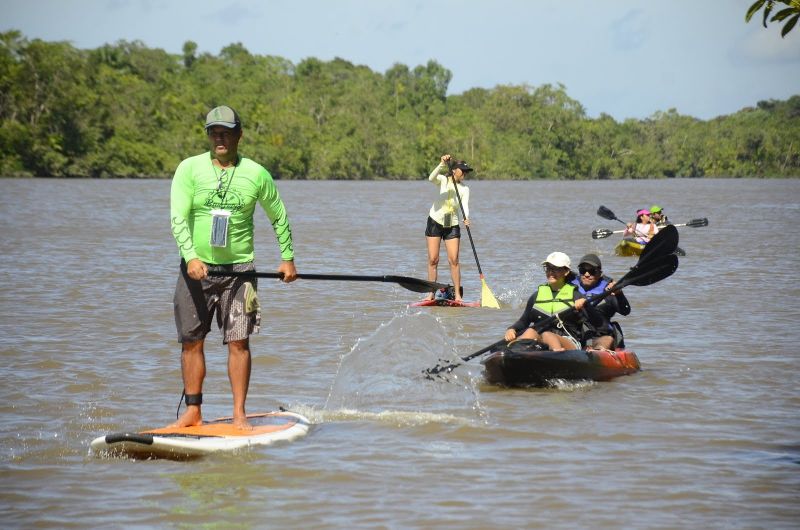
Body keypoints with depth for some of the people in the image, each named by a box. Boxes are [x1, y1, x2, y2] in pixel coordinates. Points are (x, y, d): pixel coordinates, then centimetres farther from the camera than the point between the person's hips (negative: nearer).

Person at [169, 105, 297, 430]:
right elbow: (178, 217, -11)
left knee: (238, 342, -5)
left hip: (238, 269, 0)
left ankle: (239, 414, 0)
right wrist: (191, 257, -23)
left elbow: (279, 217, 16)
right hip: (196, 267, 0)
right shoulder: (189, 169, -2)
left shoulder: (256, 174, 2)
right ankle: (193, 412, 14)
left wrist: (287, 258, 17)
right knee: (192, 341, 4)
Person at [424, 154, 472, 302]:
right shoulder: (443, 180, -5)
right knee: (433, 260, -3)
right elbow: (431, 178, -27)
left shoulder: (464, 189, 0)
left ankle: (457, 294, -6)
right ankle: (431, 293, 2)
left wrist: (466, 218, -36)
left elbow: (465, 206, -16)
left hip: (452, 226, 1)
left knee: (454, 260, -8)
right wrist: (442, 164, -39)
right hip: (435, 222, -1)